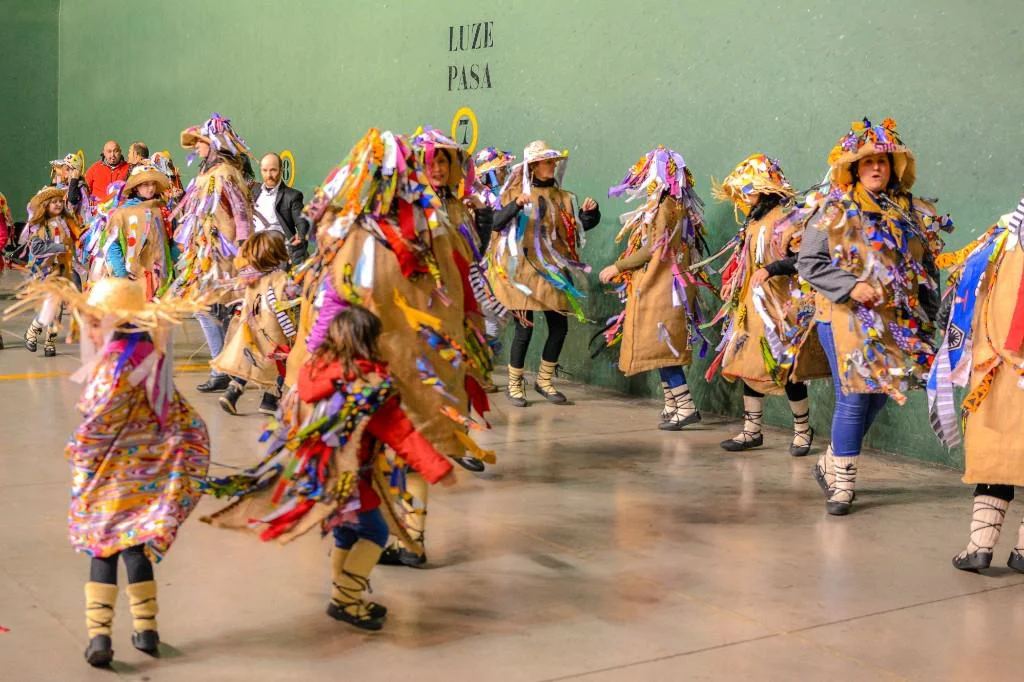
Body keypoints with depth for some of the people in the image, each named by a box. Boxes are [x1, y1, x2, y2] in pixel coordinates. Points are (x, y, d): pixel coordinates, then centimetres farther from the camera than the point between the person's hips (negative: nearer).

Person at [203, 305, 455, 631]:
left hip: (307, 471, 8)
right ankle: (346, 599, 0)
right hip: (343, 477, -8)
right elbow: (402, 434, -14)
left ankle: (345, 599, 28)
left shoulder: (315, 368, 5)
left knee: (346, 532, 20)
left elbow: (293, 417, 16)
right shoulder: (370, 384, -15)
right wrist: (439, 468, -10)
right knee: (375, 530, 3)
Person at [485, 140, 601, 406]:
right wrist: (516, 205, -28)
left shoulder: (563, 197, 12)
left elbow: (584, 224, 9)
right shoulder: (515, 193, 1)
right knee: (524, 329, -5)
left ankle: (544, 381, 21)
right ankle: (514, 385, 10)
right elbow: (497, 223, -12)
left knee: (559, 327, 3)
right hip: (522, 269, -4)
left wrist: (591, 211, -12)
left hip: (553, 269, 4)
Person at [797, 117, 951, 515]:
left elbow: (927, 268, 14)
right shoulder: (837, 211, -2)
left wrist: (927, 318, 8)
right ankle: (842, 483, 7)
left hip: (898, 322, 5)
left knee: (877, 397, 9)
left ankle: (831, 464, 28)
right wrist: (850, 286, -16)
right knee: (854, 398, -6)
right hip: (847, 318, -4)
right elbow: (807, 262, -5)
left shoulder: (911, 212, 9)